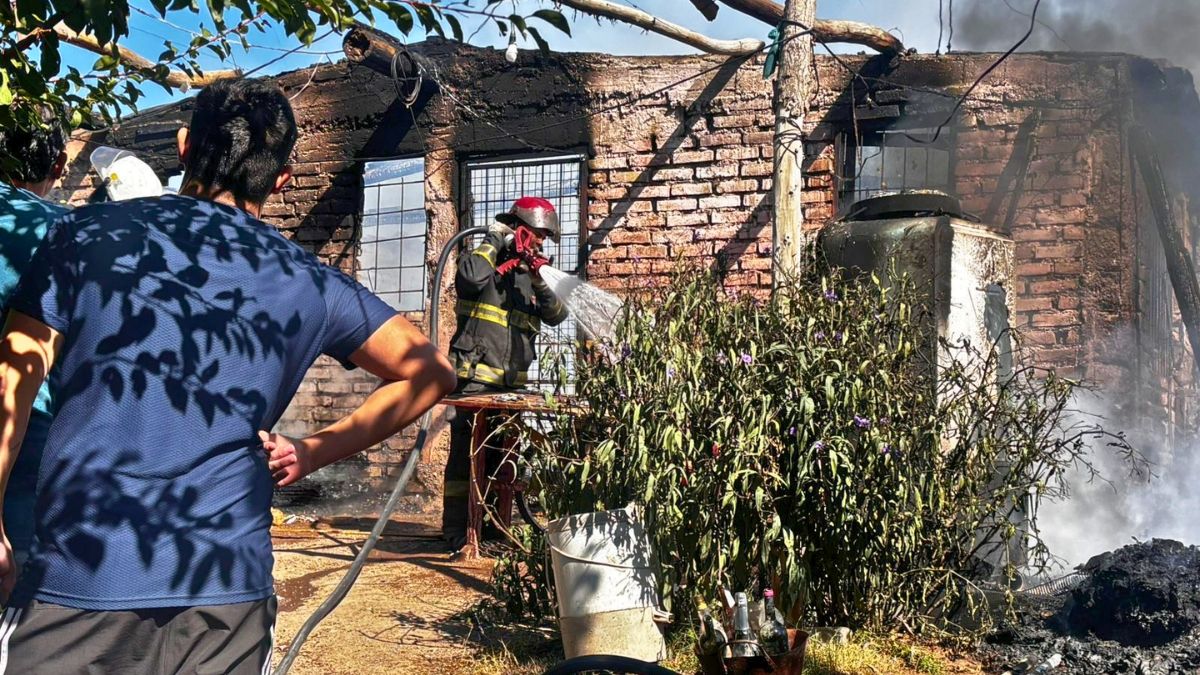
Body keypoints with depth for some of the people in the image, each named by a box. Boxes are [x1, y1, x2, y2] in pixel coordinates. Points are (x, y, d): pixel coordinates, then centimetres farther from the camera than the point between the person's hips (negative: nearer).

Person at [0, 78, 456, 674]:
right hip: (227, 591, 1)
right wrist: (314, 451, 11)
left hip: (76, 577, -1)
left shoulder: (87, 234, 4)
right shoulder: (308, 283, 8)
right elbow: (429, 373, 11)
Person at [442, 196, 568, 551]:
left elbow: (557, 315, 7)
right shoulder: (486, 263, -1)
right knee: (467, 450, -9)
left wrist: (540, 286, -11)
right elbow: (469, 277, -27)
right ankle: (455, 529, -5)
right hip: (476, 377, -7)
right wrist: (494, 241, -13)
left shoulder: (527, 273, 18)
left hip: (512, 382, 7)